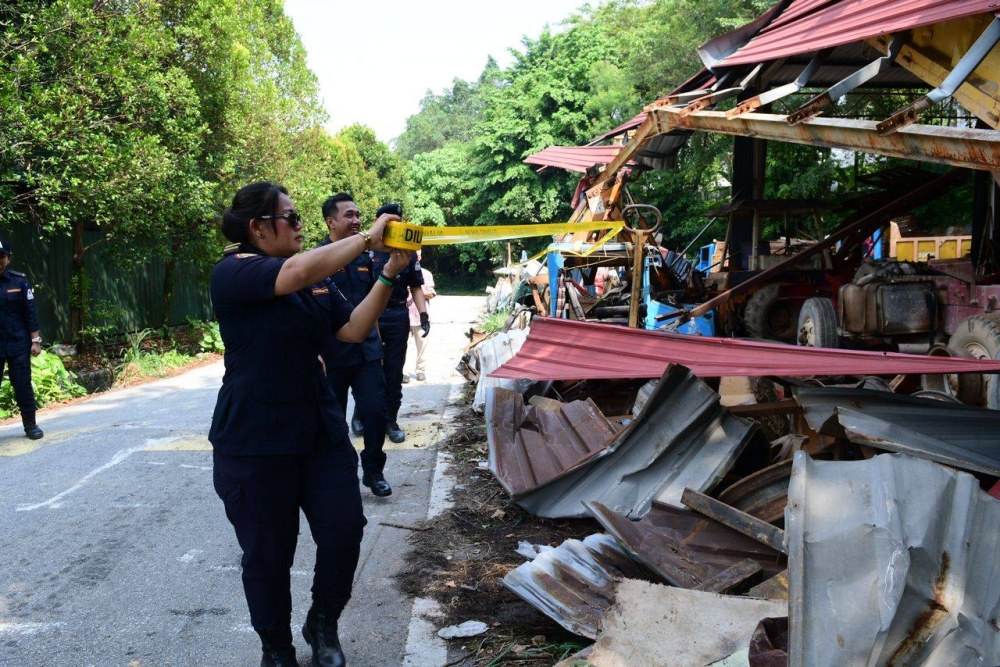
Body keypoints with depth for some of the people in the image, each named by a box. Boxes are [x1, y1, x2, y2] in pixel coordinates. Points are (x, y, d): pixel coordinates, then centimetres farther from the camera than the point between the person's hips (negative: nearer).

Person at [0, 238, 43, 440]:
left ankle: (30, 425, 18)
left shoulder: (19, 281, 1)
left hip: (18, 345, 0)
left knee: (23, 386, 4)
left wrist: (35, 340, -2)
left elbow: (30, 313, 2)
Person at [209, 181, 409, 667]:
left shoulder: (317, 278, 11)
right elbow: (297, 272, -30)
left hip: (321, 430, 6)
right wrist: (366, 238, -21)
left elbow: (353, 330, 6)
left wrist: (388, 275, -6)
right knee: (269, 553, 6)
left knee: (344, 530, 2)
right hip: (255, 443, -6)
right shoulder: (232, 273, -12)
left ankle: (323, 625, 29)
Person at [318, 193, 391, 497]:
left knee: (375, 411, -2)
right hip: (332, 355, -4)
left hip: (367, 352, 4)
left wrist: (377, 343, 18)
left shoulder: (364, 257, 10)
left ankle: (373, 471, 16)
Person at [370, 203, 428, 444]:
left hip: (398, 317, 3)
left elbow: (415, 287, 13)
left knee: (394, 371, 8)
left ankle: (390, 420, 16)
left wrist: (423, 315, 1)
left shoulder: (408, 253, 10)